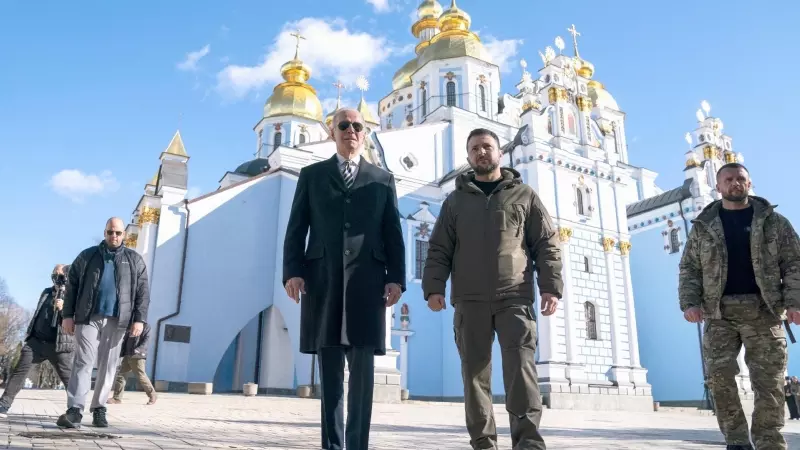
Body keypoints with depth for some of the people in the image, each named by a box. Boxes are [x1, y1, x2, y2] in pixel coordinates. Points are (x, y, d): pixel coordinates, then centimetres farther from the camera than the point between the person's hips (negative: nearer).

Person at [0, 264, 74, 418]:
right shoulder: (46, 292, 15)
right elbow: (38, 313, 25)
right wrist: (30, 334, 22)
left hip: (59, 345, -5)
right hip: (36, 341, 5)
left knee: (69, 378, -3)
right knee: (19, 372, 0)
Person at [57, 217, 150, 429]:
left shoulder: (135, 260, 10)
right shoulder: (87, 256, 10)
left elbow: (143, 292, 6)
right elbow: (72, 286, 9)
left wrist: (139, 318, -4)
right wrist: (68, 315, 1)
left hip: (116, 320, 1)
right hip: (88, 318, -1)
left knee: (108, 366, 4)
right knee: (83, 362, -7)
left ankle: (98, 409, 14)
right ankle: (75, 411, -11)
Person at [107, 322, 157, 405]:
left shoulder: (146, 326, 1)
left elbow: (146, 341, -10)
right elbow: (125, 340, 19)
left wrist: (138, 350, -25)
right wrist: (121, 353, 11)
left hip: (138, 356, -7)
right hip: (127, 356, 7)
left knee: (141, 376, -5)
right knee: (120, 373, 0)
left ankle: (152, 396, 7)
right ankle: (117, 398, 6)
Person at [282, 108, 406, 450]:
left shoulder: (383, 179, 16)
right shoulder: (311, 175, 16)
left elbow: (393, 233, 9)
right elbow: (296, 228, 9)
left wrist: (396, 277, -2)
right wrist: (292, 271, -4)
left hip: (366, 281, 0)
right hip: (323, 280, 1)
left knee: (362, 368, -3)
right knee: (330, 370, 4)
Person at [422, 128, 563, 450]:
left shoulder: (524, 195, 13)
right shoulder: (455, 201, 16)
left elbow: (547, 244, 8)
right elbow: (438, 250, 10)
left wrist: (550, 286, -5)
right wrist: (434, 287, -5)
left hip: (515, 297, -1)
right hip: (470, 300, 2)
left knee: (521, 366, -13)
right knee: (475, 371, 2)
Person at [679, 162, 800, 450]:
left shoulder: (773, 221, 9)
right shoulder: (703, 226, 9)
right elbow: (689, 268, 7)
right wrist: (689, 302, -7)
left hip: (762, 310, 0)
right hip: (719, 312, 1)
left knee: (768, 381, -2)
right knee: (719, 376, -5)